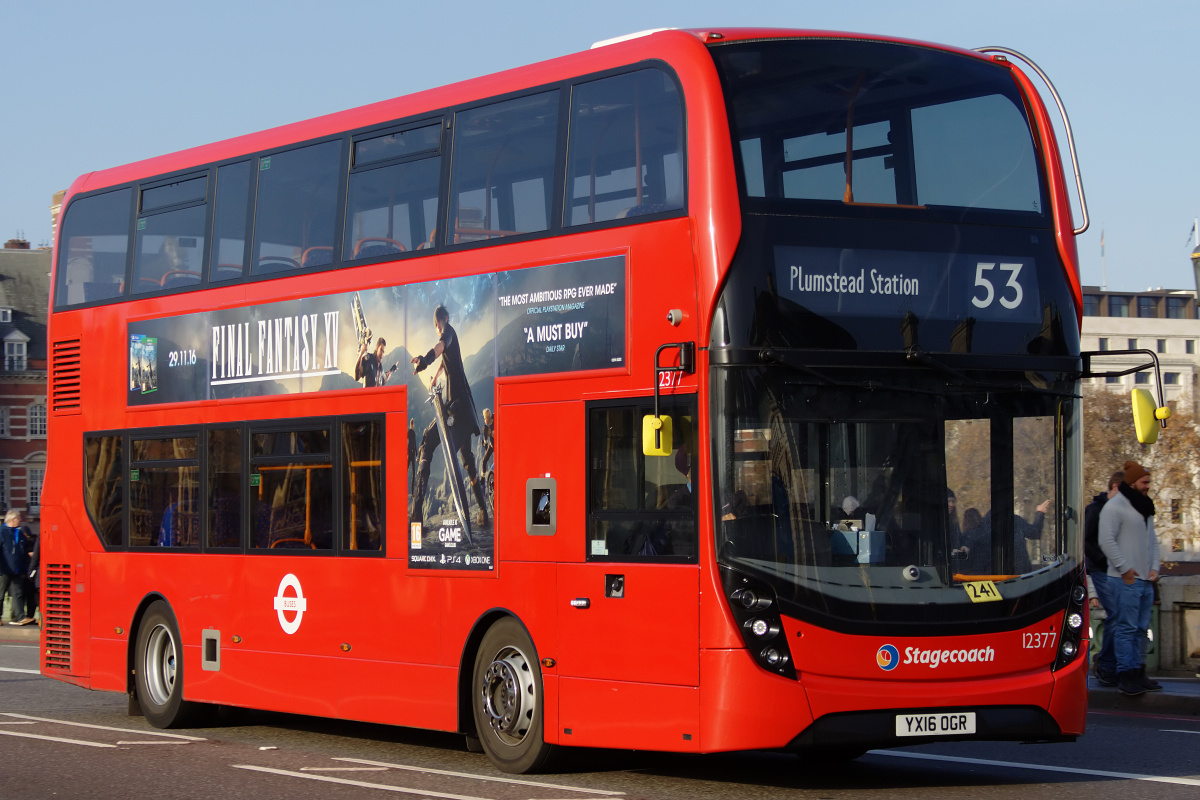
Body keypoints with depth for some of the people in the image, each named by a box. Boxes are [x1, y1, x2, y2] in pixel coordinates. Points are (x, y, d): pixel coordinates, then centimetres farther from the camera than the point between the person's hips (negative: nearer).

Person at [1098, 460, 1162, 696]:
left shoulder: (1145, 507, 18)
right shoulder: (1114, 507, -9)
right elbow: (1107, 541, -16)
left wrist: (1154, 568, 9)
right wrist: (1125, 569, -16)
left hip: (1146, 580, 8)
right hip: (1126, 579, -8)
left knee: (1141, 629, 11)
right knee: (1126, 628, -9)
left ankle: (1138, 673, 16)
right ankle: (1125, 675, -8)